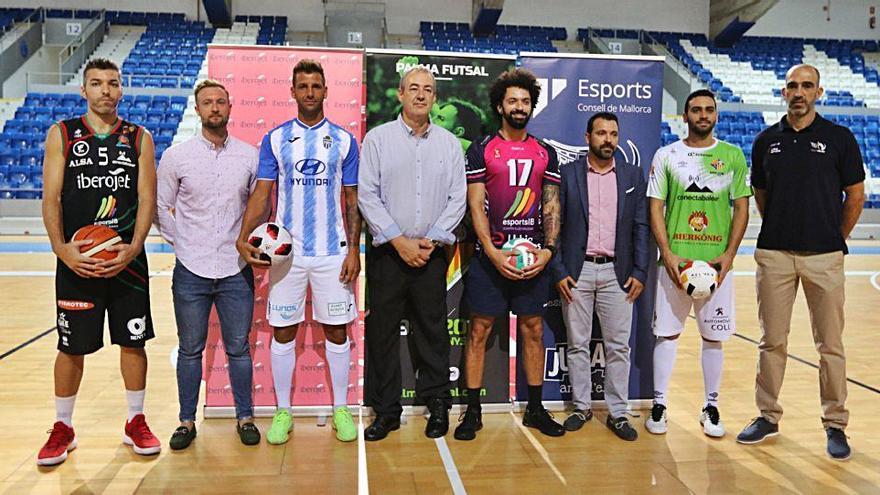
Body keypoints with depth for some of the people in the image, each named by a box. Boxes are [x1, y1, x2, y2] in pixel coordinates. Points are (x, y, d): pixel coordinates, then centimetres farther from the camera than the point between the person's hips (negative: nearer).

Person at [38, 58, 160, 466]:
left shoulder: (139, 138, 5)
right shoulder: (62, 135, 4)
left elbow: (147, 199, 0)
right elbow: (50, 198, -1)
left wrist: (133, 249, -13)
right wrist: (61, 248, -15)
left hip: (127, 260, 1)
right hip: (77, 260, 0)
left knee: (133, 341, 7)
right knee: (71, 347, 7)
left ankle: (136, 423, 23)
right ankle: (62, 429, 24)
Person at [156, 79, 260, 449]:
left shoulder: (249, 156, 3)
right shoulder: (175, 156, 0)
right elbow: (161, 207, 7)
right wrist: (182, 242, 2)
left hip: (236, 270, 0)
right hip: (191, 270, 0)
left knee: (238, 348, 8)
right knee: (190, 350, 9)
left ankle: (245, 418, 22)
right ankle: (187, 422, 23)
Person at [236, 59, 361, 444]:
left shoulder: (344, 140, 5)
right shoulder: (275, 139, 4)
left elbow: (352, 200, 6)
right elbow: (261, 193, 1)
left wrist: (354, 249, -2)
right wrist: (243, 238, -13)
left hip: (332, 251, 0)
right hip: (286, 250, 0)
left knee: (336, 330, 6)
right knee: (283, 331, 5)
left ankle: (341, 409, 19)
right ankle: (283, 412, 19)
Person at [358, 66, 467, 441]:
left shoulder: (448, 143, 9)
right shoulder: (378, 138, 3)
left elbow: (457, 199, 5)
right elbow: (367, 195, -4)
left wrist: (431, 240, -6)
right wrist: (399, 240, -10)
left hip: (431, 253, 1)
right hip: (388, 252, -1)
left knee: (433, 330, 7)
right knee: (383, 331, 3)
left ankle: (437, 404, 20)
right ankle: (386, 410, 15)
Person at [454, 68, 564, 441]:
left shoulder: (546, 153, 11)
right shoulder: (480, 150, 2)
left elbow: (552, 206, 8)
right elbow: (475, 206, -4)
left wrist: (548, 250, -6)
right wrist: (493, 253, -14)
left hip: (534, 256, 3)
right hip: (490, 255, -3)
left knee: (533, 330, 8)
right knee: (479, 329, 0)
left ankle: (535, 409, 20)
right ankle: (473, 411, 11)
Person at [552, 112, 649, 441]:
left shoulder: (633, 175, 7)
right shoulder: (567, 174, 2)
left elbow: (641, 227, 6)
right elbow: (554, 225, 1)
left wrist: (639, 272, -1)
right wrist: (559, 272, -5)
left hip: (617, 273, 1)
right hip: (577, 272, -1)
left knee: (618, 346, 4)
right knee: (577, 345, 7)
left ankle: (617, 413, 14)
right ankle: (581, 407, 20)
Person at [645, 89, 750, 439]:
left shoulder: (733, 156, 6)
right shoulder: (666, 155, 4)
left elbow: (741, 208, 5)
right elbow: (655, 209, 0)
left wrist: (729, 255, -7)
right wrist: (668, 255, -11)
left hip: (717, 261, 1)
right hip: (674, 259, -1)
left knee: (714, 336, 8)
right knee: (667, 332, 5)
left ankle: (711, 407, 21)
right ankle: (658, 404, 16)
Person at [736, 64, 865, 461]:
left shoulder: (839, 138, 0)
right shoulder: (767, 140, 7)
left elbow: (855, 195, 6)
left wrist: (835, 238, 8)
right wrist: (781, 229, 12)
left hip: (824, 256, -2)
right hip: (774, 254, 2)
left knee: (830, 345, 5)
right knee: (772, 341, 8)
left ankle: (835, 424, 17)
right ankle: (768, 416, 20)